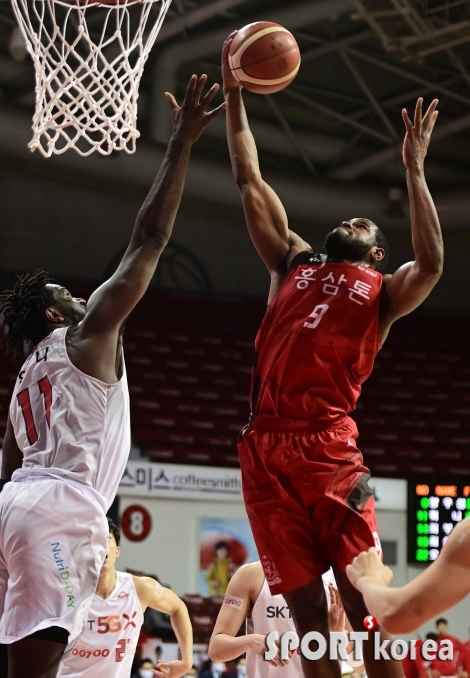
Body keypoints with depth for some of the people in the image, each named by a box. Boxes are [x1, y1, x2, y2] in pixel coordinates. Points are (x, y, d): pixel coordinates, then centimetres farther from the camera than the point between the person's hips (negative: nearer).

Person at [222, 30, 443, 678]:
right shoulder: (294, 264, 24)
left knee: (364, 602, -10)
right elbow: (250, 184, 23)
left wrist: (414, 168, -6)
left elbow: (431, 263, -9)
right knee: (307, 611, 1)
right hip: (265, 447, 4)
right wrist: (234, 95, 20)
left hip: (329, 446, -4)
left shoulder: (382, 291, 12)